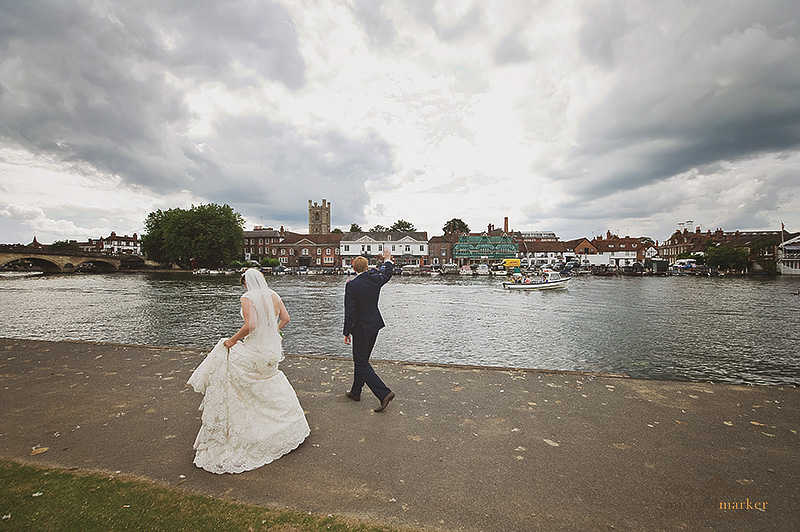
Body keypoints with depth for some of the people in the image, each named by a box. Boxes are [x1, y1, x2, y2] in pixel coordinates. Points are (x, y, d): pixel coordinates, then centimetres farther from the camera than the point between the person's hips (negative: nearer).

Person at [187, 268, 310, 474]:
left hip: (254, 351, -6)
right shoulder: (274, 296, 4)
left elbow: (250, 325, -25)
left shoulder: (248, 298, -14)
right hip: (271, 349, 7)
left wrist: (233, 340, -11)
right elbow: (285, 318, 8)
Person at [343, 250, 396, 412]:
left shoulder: (351, 285, -20)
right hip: (375, 325, 7)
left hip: (361, 328, -7)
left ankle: (384, 393, -6)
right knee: (361, 360, 20)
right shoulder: (375, 279, -5)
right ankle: (356, 392, 34)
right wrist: (387, 260, 37)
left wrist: (347, 333, -8)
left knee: (362, 363, 1)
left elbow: (349, 312, -18)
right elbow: (387, 274, 19)